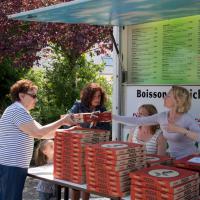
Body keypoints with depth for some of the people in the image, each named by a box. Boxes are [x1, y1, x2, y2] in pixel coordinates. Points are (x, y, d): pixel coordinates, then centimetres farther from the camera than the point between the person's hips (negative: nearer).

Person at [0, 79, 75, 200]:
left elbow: (44, 134, 16)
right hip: (12, 166, -11)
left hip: (11, 165, 11)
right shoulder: (18, 110, -14)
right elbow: (38, 133, -18)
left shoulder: (20, 111, 20)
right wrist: (62, 122, -10)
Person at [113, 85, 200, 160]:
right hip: (174, 159, 5)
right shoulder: (162, 116, -2)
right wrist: (113, 117, 0)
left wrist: (180, 130, -36)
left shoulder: (187, 119, -18)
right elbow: (137, 121, 2)